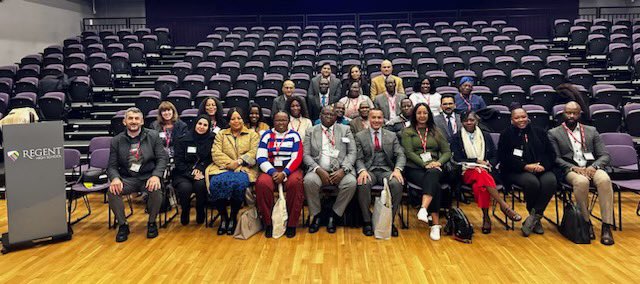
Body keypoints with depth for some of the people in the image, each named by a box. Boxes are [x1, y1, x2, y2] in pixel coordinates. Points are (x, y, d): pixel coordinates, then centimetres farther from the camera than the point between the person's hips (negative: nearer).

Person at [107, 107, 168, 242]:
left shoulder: (153, 136, 4)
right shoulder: (116, 140, 8)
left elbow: (162, 158, -2)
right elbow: (112, 165, 5)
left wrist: (156, 175, -20)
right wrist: (115, 178, -18)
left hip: (148, 176, -1)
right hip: (127, 179, 2)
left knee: (156, 189, -33)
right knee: (112, 191, -27)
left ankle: (152, 223, -6)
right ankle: (122, 225, -5)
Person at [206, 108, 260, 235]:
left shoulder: (252, 134, 18)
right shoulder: (221, 134, 22)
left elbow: (254, 153, 2)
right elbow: (216, 153, 7)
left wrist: (239, 161, -14)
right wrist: (230, 163, -10)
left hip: (244, 169, -1)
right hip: (223, 168, 2)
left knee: (238, 183, -36)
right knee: (217, 183, -33)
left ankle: (233, 218, -14)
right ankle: (223, 217, -12)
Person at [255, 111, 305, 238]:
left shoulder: (294, 135, 8)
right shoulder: (267, 135, 10)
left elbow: (297, 158, -2)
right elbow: (261, 157, 1)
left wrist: (284, 173, -17)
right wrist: (273, 172, -14)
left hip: (290, 169, -1)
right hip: (271, 169, 1)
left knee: (295, 183, -34)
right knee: (262, 183, -32)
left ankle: (291, 224, -19)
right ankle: (268, 223, -15)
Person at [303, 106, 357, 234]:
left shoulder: (345, 130, 14)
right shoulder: (311, 131, 13)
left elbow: (352, 153, 6)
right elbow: (306, 155, 4)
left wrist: (343, 170, -12)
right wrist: (319, 170, -13)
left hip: (340, 170, 0)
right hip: (318, 169, 0)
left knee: (351, 182, -31)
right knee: (309, 180, -32)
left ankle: (334, 215, -9)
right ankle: (316, 215, -9)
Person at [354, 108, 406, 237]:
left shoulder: (392, 136, 15)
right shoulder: (360, 136, 10)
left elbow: (400, 155, 5)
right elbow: (359, 158, 4)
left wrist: (397, 169, -16)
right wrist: (362, 170, -19)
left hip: (386, 170, 1)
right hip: (368, 170, -1)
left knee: (397, 183, -31)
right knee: (363, 183, -35)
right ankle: (367, 221, -17)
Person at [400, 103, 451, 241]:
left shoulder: (435, 132, 21)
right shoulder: (407, 132, 12)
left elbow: (447, 152, 14)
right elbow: (409, 153, -2)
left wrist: (438, 162, -8)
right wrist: (425, 164, -15)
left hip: (434, 168, 2)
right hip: (414, 169, -1)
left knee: (432, 175, -38)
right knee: (435, 186, -32)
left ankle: (423, 209, -52)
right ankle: (436, 224, -33)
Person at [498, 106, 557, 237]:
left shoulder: (539, 132, 18)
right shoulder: (507, 134, 7)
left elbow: (550, 153, 12)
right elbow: (504, 158, -3)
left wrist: (543, 165, -10)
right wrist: (525, 167, -15)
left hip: (541, 169, 3)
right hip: (516, 171, -3)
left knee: (550, 181, -30)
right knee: (532, 182, -34)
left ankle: (533, 217, -20)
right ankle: (536, 219, -10)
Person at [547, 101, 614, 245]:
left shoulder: (591, 131, 18)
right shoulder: (554, 133, 10)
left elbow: (605, 156, 11)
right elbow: (556, 158, 0)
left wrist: (594, 166, -10)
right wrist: (573, 168, -17)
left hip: (591, 168, 3)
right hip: (570, 170, -2)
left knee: (605, 180, -32)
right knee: (582, 182, -37)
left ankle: (607, 226, -29)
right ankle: (586, 222, -20)